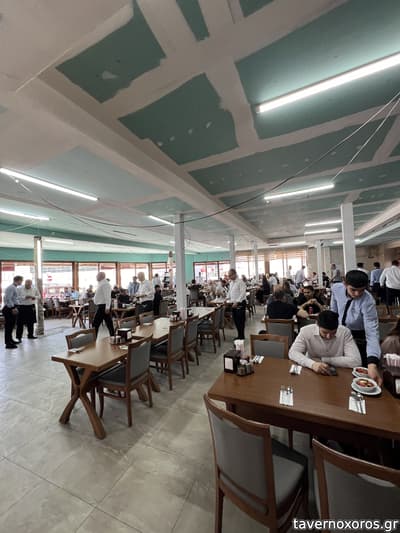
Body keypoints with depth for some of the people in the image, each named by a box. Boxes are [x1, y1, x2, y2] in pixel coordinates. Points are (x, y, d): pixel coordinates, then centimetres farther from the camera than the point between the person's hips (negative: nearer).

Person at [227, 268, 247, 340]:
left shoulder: (240, 282, -14)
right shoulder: (231, 283, 12)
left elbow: (242, 293, -20)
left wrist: (237, 302, -24)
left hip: (240, 303, -8)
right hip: (234, 303, 8)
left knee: (240, 321, 0)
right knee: (235, 320, 14)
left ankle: (241, 336, 14)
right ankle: (239, 335, 28)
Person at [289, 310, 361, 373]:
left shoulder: (345, 332, -13)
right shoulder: (306, 331, -15)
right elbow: (293, 353, -18)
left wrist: (322, 359, -17)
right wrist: (313, 364, -34)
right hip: (311, 373, -1)